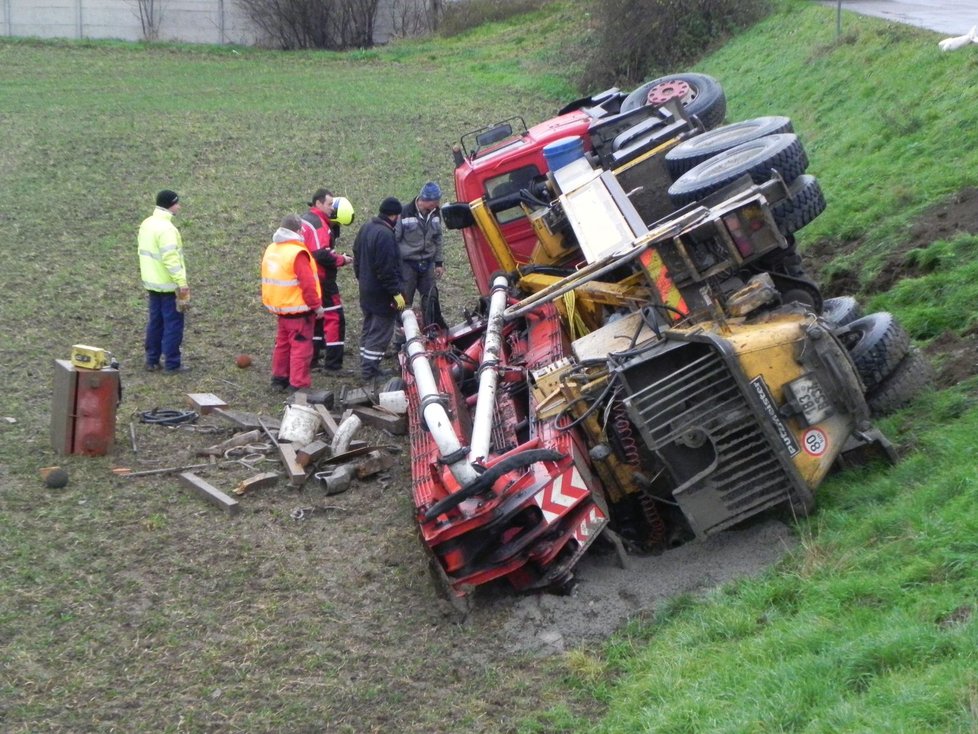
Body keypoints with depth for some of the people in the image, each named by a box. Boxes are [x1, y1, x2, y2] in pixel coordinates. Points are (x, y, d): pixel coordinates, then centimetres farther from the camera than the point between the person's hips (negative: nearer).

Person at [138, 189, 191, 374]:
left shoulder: (147, 224, 7)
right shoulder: (166, 229, -21)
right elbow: (171, 259, -25)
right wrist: (182, 284, -23)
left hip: (152, 283, 9)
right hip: (169, 285, -9)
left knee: (155, 321, 15)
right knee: (173, 323, 0)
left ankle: (152, 361, 20)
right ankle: (172, 364, 3)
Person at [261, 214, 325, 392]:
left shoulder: (271, 249, 7)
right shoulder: (297, 253, -20)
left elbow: (268, 278, 15)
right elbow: (307, 284, -22)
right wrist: (317, 305, -13)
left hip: (280, 306, 9)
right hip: (299, 310, -9)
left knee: (283, 343, 20)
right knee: (301, 346, -4)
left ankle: (279, 378, 30)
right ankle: (298, 385, -4)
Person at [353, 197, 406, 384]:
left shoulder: (366, 228, 7)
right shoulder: (385, 235, -24)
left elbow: (357, 257, 17)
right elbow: (387, 269, -25)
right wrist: (397, 292, -21)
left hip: (366, 290, 10)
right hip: (382, 294, -10)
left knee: (368, 330, 18)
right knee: (380, 333, -2)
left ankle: (366, 367, 24)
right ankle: (369, 371, -1)